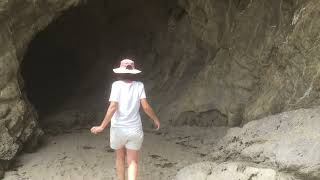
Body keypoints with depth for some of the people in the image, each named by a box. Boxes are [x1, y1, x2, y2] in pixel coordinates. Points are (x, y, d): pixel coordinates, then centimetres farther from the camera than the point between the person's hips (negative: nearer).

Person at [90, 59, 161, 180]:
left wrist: (102, 126, -12)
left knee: (120, 158, 22)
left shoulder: (117, 85, -8)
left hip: (118, 129, 0)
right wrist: (156, 120, 8)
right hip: (135, 130, 1)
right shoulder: (139, 85, -4)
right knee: (132, 162, 7)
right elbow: (146, 107, -8)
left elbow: (113, 107, -17)